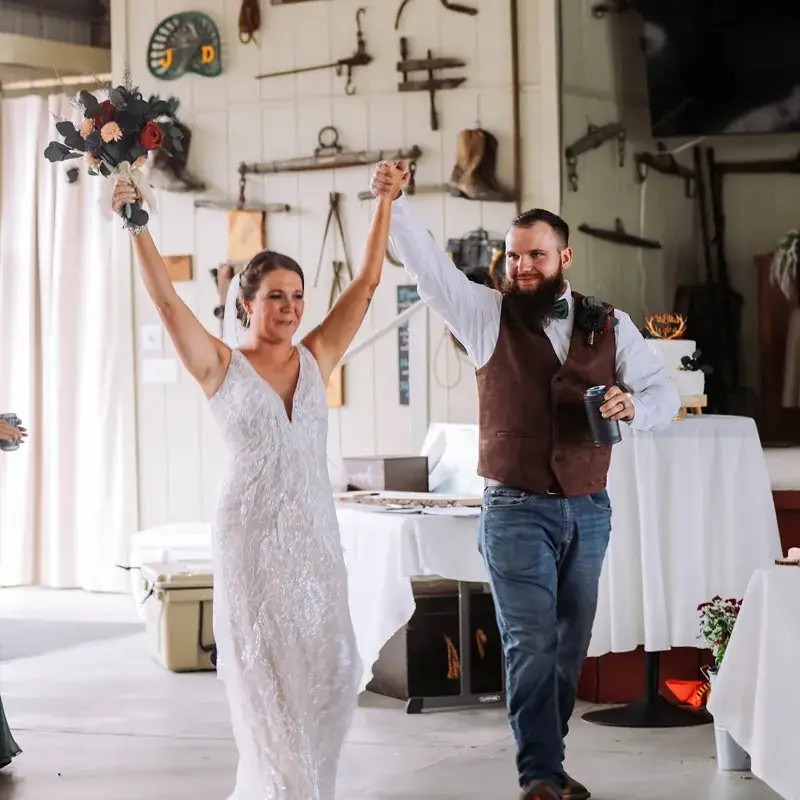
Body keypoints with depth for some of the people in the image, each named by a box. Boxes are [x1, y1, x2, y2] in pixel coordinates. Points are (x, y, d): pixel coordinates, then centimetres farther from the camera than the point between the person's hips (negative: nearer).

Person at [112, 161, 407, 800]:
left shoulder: (317, 359, 7)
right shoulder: (221, 367, -2)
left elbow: (366, 282, 5)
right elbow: (165, 298, -13)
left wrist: (385, 204, 2)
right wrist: (137, 226, -22)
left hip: (315, 536, 4)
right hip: (252, 537, -4)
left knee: (328, 675, 6)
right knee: (268, 677, 1)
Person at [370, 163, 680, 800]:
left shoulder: (610, 326, 8)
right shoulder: (490, 315, 1)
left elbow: (665, 395, 7)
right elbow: (430, 267, -10)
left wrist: (634, 405, -16)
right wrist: (394, 204, -25)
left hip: (589, 509, 3)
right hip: (517, 510, -3)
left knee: (571, 645, 9)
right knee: (532, 646, -8)